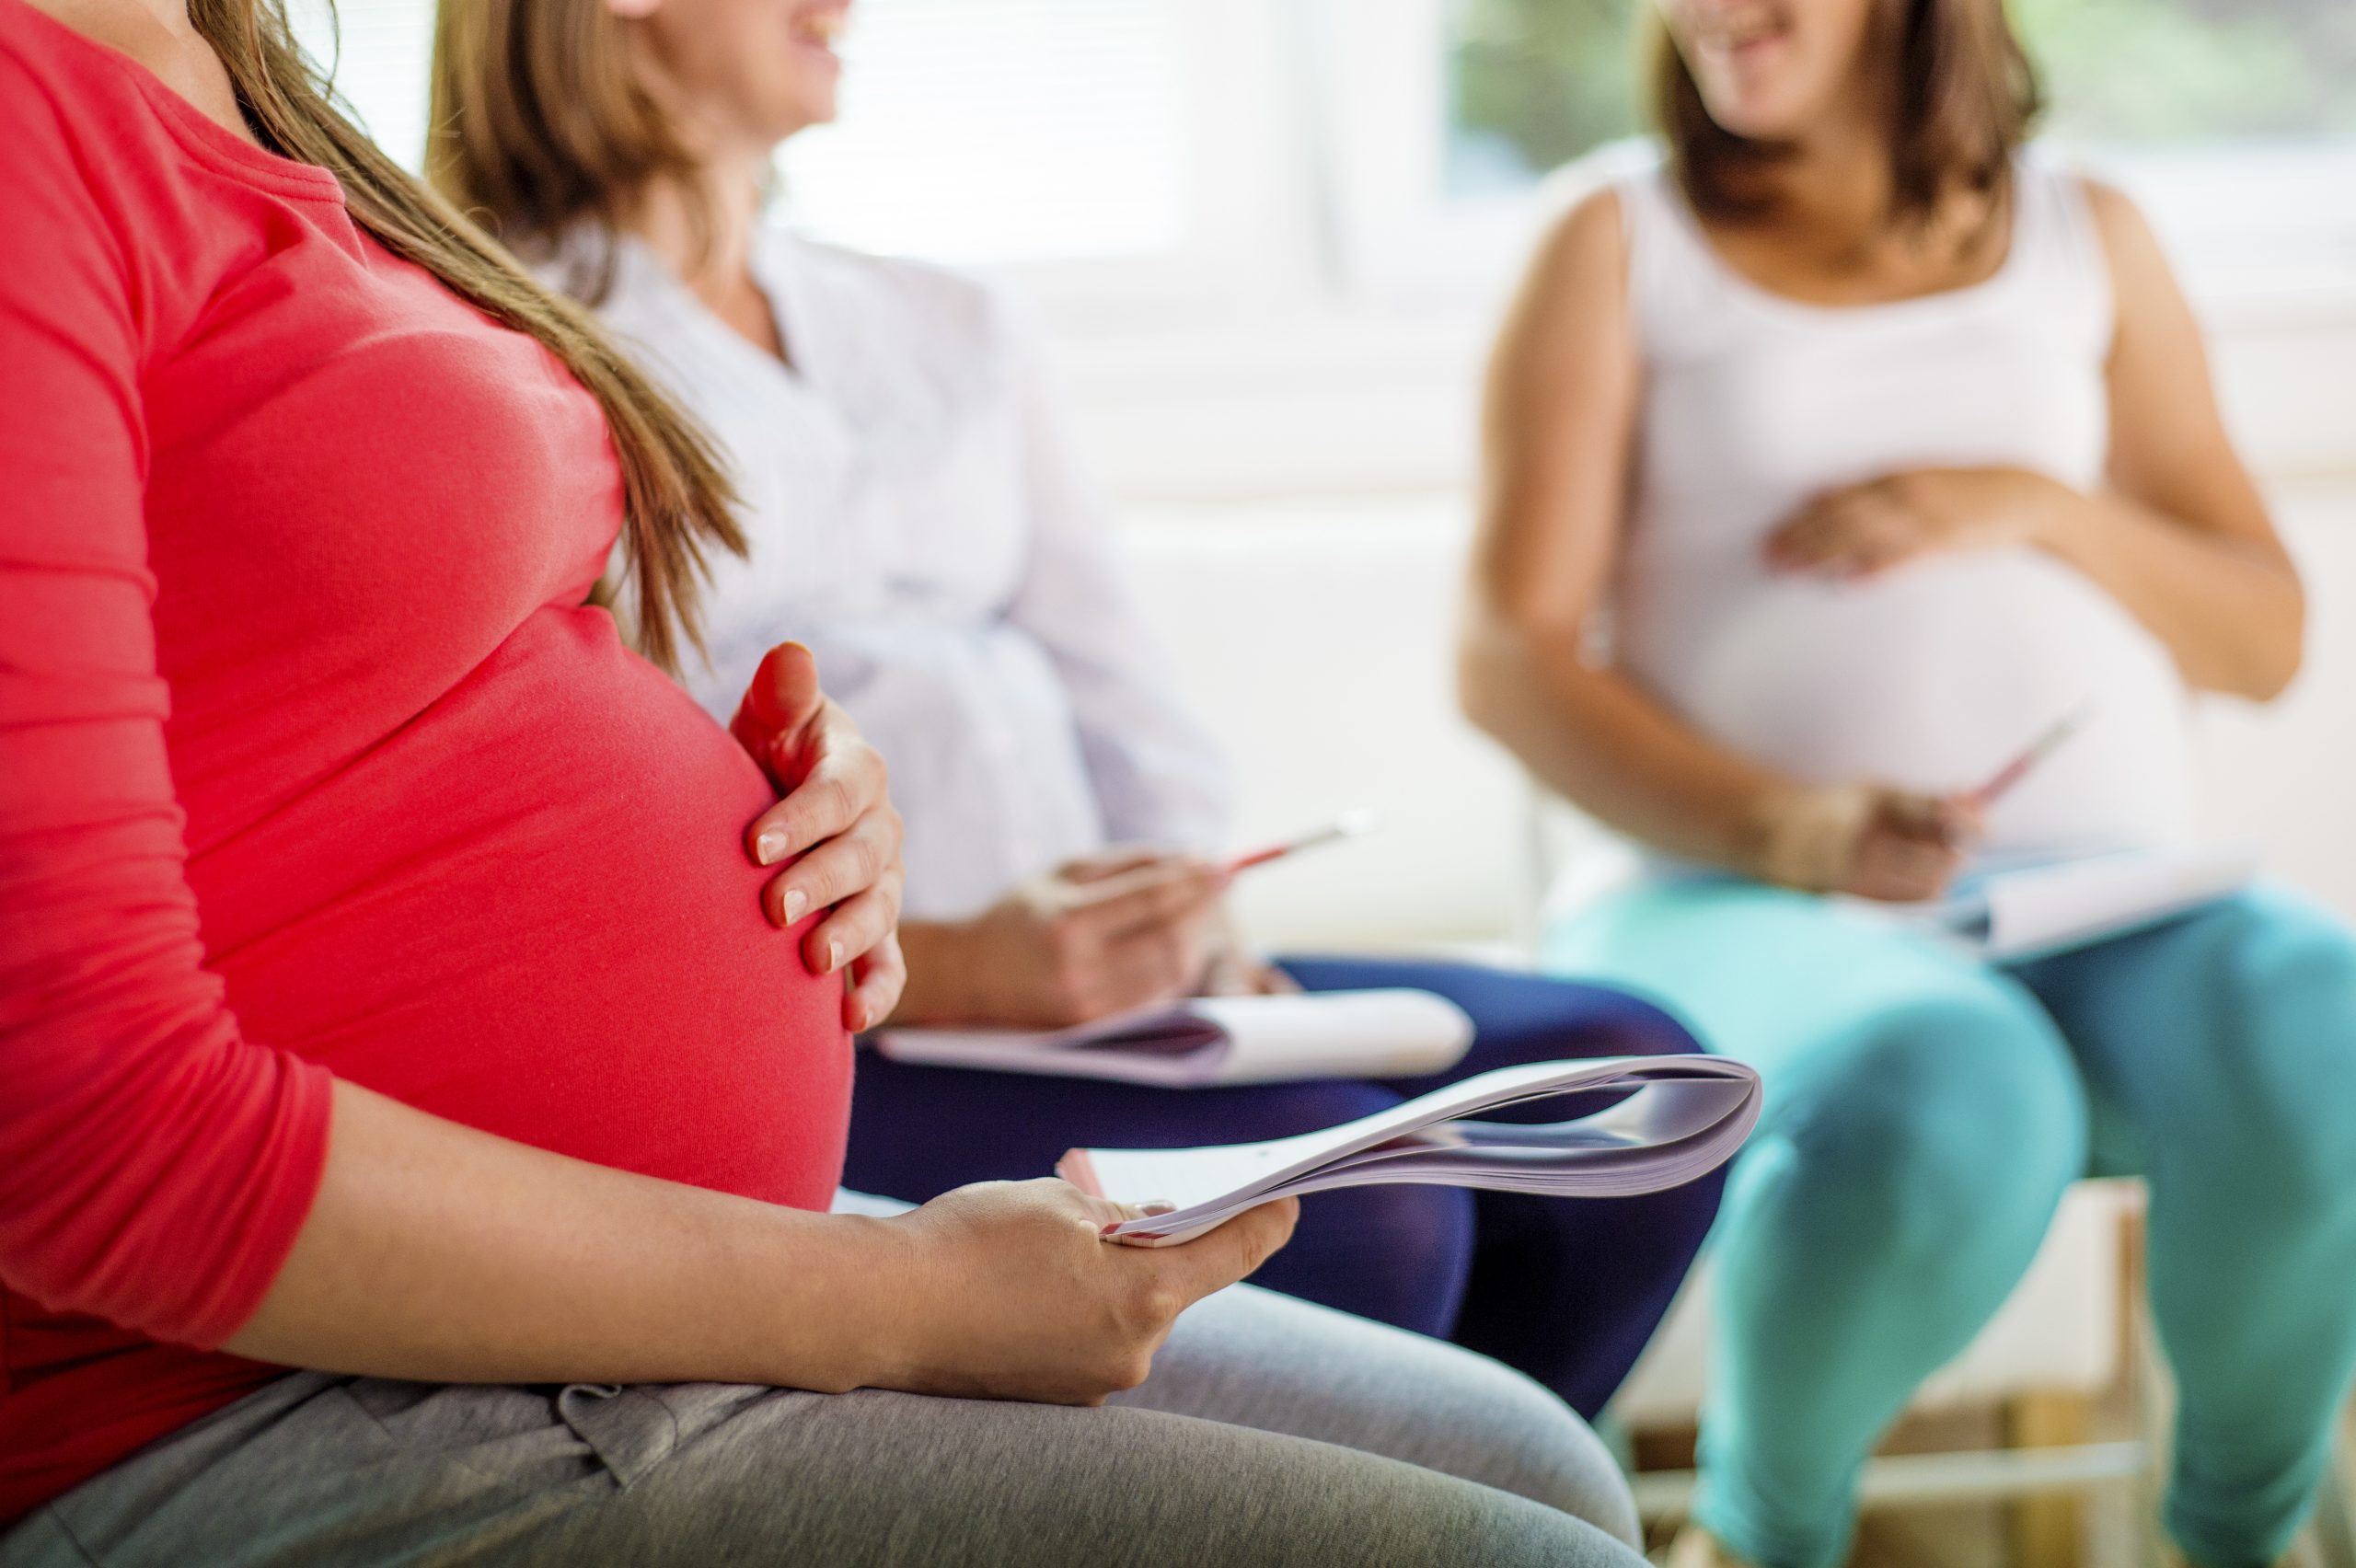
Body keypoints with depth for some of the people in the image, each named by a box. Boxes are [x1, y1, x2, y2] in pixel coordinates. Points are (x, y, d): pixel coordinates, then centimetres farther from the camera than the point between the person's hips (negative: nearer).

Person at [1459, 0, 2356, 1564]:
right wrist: (1783, 829, -18)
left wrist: (2037, 508, -3)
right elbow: (1513, 660, 0)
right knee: (1947, 1110, -37)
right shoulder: (1620, 248, 10)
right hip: (1763, 909, -2)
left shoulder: (2088, 236, 19)